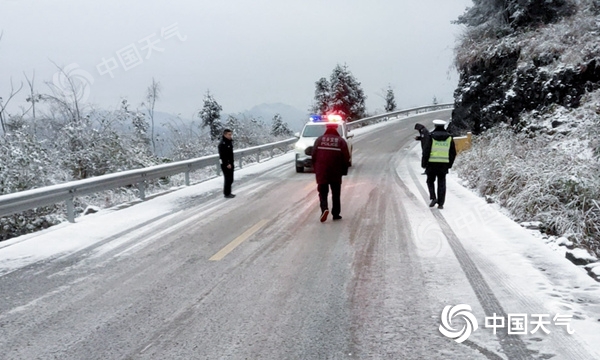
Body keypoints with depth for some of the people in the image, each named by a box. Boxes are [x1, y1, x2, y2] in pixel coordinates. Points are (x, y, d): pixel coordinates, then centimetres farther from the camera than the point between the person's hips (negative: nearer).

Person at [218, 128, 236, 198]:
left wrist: (231, 163, 15)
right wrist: (227, 164, -23)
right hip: (225, 165, -9)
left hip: (230, 164, 9)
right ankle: (227, 194, 5)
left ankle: (228, 192, 24)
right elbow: (222, 155, -22)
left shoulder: (230, 142, 11)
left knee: (230, 179, 14)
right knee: (228, 179, -4)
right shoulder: (222, 144, -17)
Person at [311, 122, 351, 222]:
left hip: (321, 173, 0)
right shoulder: (341, 141, -1)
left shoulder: (319, 140, 1)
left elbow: (314, 156, 1)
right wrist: (344, 171, 8)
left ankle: (324, 208, -18)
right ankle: (336, 214, 15)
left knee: (323, 193, 6)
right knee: (336, 194, 13)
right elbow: (346, 158, -4)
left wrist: (316, 169, 11)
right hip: (336, 173, 0)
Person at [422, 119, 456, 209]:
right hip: (444, 164, 2)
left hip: (432, 163, -2)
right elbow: (453, 153, 8)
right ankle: (441, 203, 5)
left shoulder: (431, 136, -4)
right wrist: (449, 164, 17)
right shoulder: (449, 137, 6)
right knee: (441, 183, 7)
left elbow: (426, 150, -9)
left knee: (430, 181, 14)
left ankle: (433, 198, -4)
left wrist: (424, 163, -1)